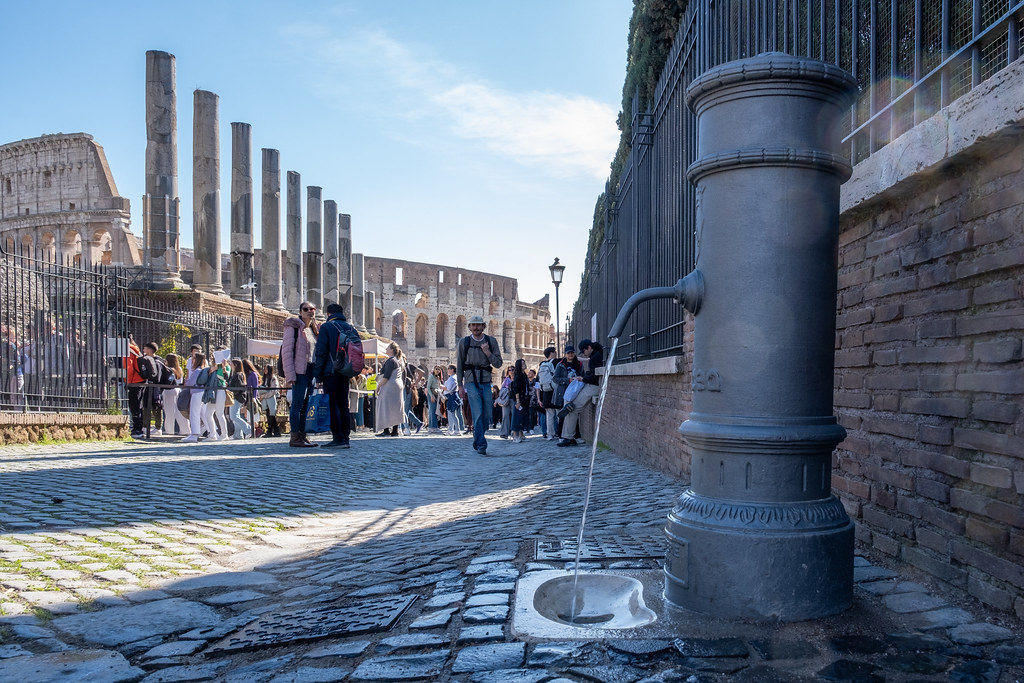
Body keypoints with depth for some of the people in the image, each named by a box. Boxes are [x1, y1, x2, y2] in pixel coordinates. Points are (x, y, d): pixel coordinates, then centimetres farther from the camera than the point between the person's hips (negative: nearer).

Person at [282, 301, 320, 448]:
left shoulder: (314, 329, 18)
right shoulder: (293, 326, -4)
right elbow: (286, 351, -10)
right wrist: (290, 374, -17)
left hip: (311, 371, 7)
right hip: (300, 371, -7)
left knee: (306, 404, 8)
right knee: (298, 404, -7)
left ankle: (302, 436, 13)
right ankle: (295, 437, -4)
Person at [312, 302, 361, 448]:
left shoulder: (327, 327, -5)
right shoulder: (351, 328, 13)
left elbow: (321, 352, -10)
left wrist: (317, 373, -6)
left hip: (331, 372, -6)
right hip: (345, 374, 6)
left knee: (333, 405, -5)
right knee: (343, 405, 10)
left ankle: (338, 438, -8)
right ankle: (345, 439, 10)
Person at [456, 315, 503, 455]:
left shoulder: (491, 341, 6)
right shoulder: (464, 342, 4)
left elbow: (498, 364, 4)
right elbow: (459, 365, 7)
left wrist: (488, 353, -12)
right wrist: (460, 386, 4)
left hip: (486, 382, 2)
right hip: (471, 381, -2)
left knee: (486, 415, 6)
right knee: (478, 414, -13)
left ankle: (477, 442, 27)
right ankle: (481, 445, -8)